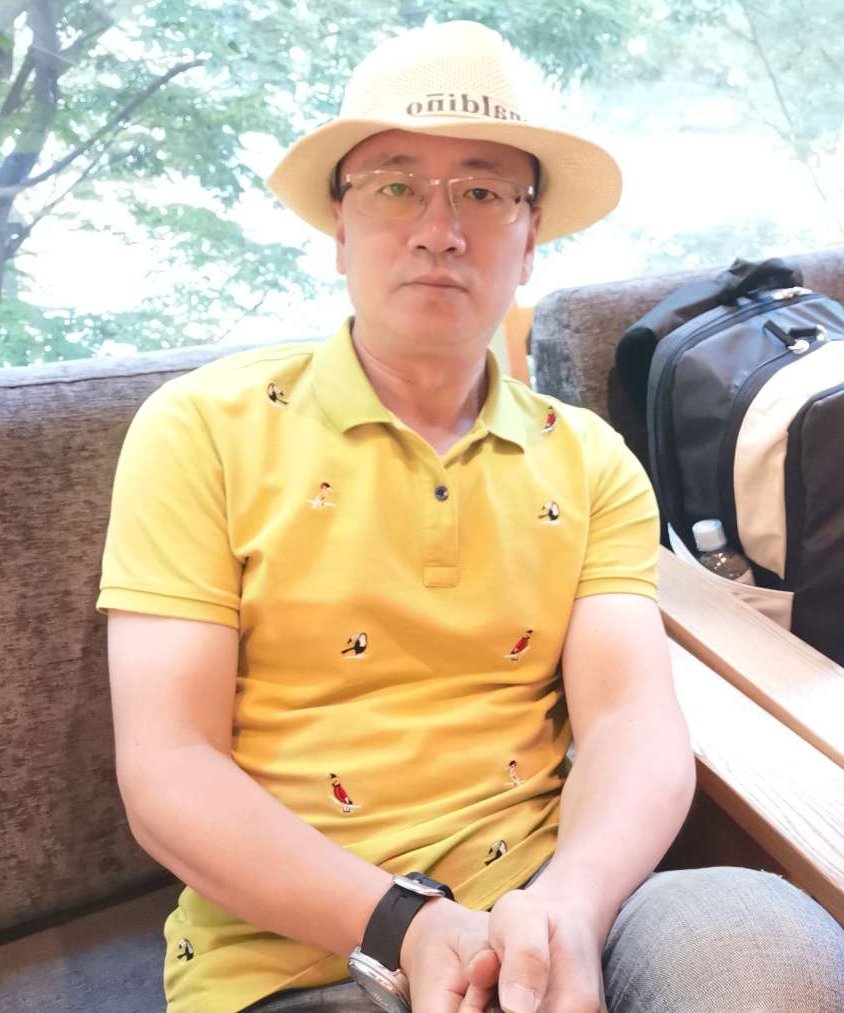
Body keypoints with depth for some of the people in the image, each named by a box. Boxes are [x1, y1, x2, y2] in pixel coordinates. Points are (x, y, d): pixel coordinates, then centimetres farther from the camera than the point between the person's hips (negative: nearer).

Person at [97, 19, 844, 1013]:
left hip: (546, 911, 3)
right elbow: (165, 771, -7)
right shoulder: (203, 430, -2)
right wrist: (400, 925, -19)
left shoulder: (592, 462, 8)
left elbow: (634, 719, -3)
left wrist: (568, 905, -24)